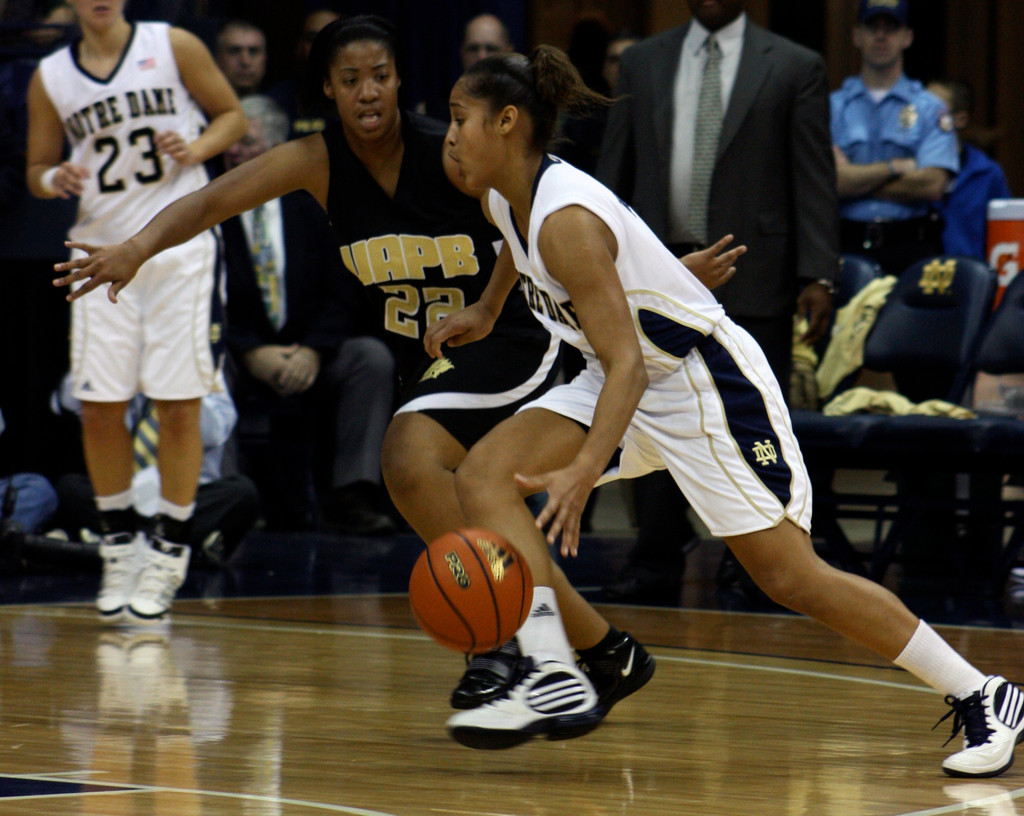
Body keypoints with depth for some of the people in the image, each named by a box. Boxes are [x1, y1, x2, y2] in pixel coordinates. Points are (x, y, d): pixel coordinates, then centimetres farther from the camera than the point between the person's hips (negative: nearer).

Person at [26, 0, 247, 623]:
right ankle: (119, 547, 16)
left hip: (179, 241, -2)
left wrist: (196, 150, -12)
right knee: (99, 404, -1)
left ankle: (169, 555, 8)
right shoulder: (51, 78, 6)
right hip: (101, 247, 2)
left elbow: (232, 115, 7)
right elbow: (37, 168, 14)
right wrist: (53, 180, -9)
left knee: (179, 402, -3)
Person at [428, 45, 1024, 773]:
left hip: (704, 378, -9)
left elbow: (626, 362, -34)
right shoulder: (506, 198, 0)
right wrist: (485, 312, 31)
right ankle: (554, 680, -17)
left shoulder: (566, 220, -27)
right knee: (484, 475, -9)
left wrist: (584, 472, -45)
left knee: (792, 577, -11)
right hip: (625, 381, 9)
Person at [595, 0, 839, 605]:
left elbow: (816, 181, -2)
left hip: (752, 279, -3)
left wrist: (818, 276, -10)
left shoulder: (795, 68, 3)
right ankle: (657, 564, 13)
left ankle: (746, 571, 9)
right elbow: (615, 170, 14)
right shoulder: (642, 63, 12)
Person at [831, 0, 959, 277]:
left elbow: (932, 185, -5)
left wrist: (857, 179, -3)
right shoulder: (831, 107, 11)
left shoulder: (930, 109, 8)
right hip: (848, 246, 1)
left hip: (910, 247, -1)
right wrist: (897, 167, -4)